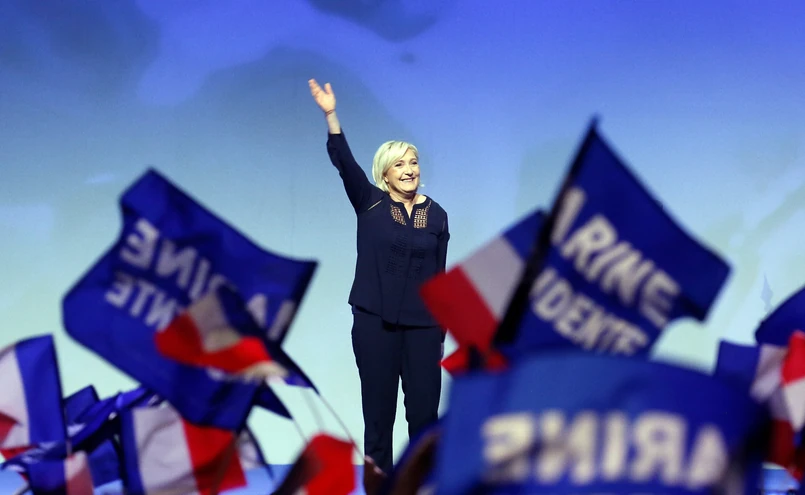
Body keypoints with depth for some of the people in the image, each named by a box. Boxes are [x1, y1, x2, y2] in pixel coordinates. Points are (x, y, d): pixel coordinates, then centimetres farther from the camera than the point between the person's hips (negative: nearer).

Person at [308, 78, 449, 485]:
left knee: (425, 408, 3)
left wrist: (442, 327, 7)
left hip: (423, 324, 1)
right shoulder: (369, 203, 1)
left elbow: (439, 274, 8)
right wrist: (331, 116, -27)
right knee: (378, 407, 4)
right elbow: (343, 162, -14)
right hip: (374, 321, -1)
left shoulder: (436, 215, 6)